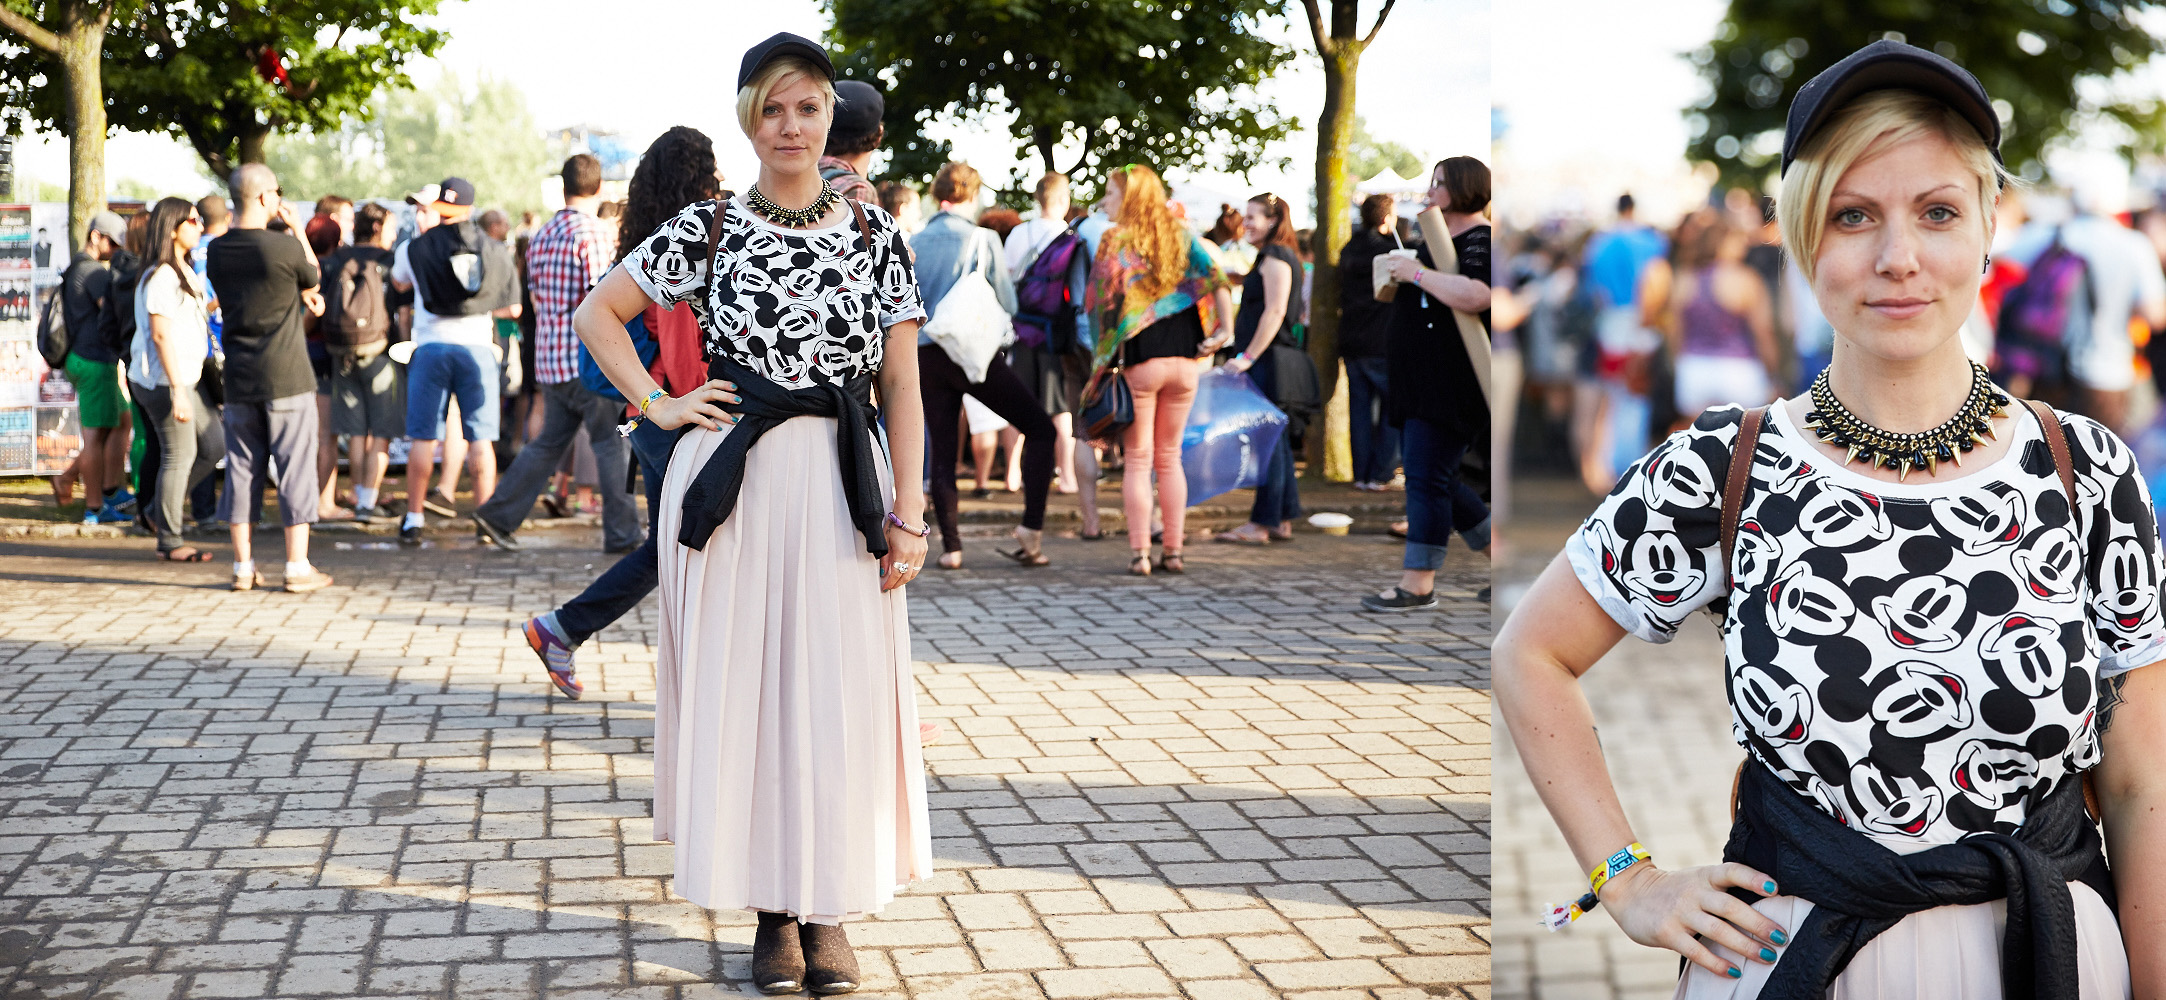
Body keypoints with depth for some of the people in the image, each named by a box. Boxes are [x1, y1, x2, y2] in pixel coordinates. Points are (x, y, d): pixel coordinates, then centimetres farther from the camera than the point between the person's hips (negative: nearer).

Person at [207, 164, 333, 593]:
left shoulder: (216, 251, 2)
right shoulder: (284, 247, -14)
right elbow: (314, 279, 5)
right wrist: (297, 228, 11)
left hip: (239, 379, 5)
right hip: (287, 379, -5)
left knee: (243, 469, 9)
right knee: (295, 469, 2)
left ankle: (243, 566, 12)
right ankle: (298, 567, 3)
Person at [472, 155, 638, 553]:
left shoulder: (540, 237, 12)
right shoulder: (596, 233, -12)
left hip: (549, 359, 7)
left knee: (549, 442, 15)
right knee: (612, 442, 1)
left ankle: (497, 516, 13)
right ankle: (621, 533, 3)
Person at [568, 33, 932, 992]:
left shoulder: (875, 231, 5)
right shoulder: (708, 227, 4)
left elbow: (902, 385, 3)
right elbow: (595, 314, 13)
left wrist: (908, 512, -3)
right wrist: (658, 406, 2)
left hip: (844, 483, 0)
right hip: (734, 482, 0)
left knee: (840, 694, 0)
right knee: (742, 688, 2)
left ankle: (828, 911, 13)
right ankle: (772, 913, 14)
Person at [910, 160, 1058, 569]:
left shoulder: (913, 244, 5)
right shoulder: (983, 240, -4)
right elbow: (1008, 302, -1)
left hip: (926, 357, 4)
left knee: (942, 450, 10)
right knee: (1040, 428, 7)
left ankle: (950, 546, 5)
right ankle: (1031, 529, -3)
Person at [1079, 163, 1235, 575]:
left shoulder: (1115, 240, -4)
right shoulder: (1181, 235, 8)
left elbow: (1102, 304, -8)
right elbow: (1214, 275, -4)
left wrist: (1101, 365, -2)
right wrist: (1226, 328, -7)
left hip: (1138, 361, -4)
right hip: (1183, 360, 4)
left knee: (1137, 460, 2)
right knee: (1170, 458, 12)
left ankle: (1139, 553, -2)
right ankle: (1173, 551, 10)